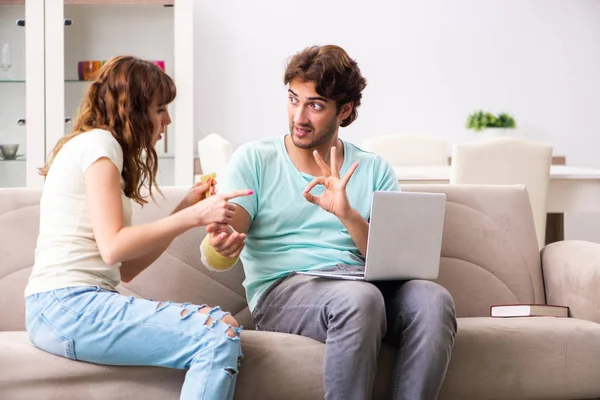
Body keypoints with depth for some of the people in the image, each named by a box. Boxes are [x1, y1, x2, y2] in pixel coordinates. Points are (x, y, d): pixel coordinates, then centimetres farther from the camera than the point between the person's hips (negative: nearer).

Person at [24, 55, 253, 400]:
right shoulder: (98, 142, -4)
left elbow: (125, 268, 17)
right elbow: (113, 248, -15)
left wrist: (185, 209, 16)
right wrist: (194, 216, -12)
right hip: (65, 305, -9)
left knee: (222, 330, -7)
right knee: (219, 334, -22)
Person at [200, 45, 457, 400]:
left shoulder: (374, 170, 15)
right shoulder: (254, 160, 9)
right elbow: (213, 256, -1)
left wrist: (347, 214, -13)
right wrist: (220, 245, -27)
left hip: (365, 288, 3)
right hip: (281, 291, -3)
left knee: (433, 299, -30)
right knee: (359, 298, -36)